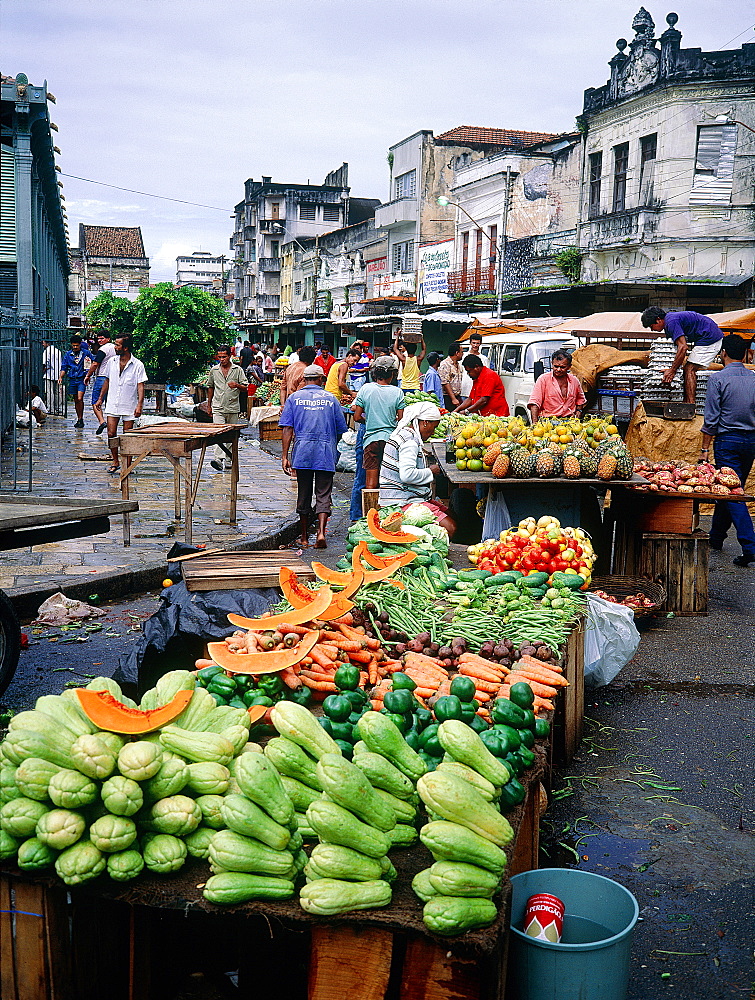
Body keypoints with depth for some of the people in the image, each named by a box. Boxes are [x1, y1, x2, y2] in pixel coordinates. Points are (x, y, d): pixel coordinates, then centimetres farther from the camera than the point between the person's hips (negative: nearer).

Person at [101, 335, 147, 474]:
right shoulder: (112, 362, 7)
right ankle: (115, 462, 14)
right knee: (111, 434, -1)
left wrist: (139, 405, -17)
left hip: (129, 406, -3)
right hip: (112, 404, 3)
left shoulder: (137, 365, -5)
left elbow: (140, 386, -7)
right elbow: (107, 381, 17)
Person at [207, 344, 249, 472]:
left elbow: (246, 387, 2)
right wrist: (209, 405, 22)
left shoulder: (238, 370, 3)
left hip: (233, 408, 0)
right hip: (218, 408, 0)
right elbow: (210, 387, 21)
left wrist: (237, 385, -19)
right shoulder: (214, 370, 9)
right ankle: (219, 458, -29)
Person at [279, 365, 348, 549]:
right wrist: (338, 454, 24)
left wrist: (285, 456, 0)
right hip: (326, 454, -1)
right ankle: (321, 533, -16)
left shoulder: (294, 398, 6)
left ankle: (304, 538, 19)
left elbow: (288, 429, 0)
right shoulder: (330, 398, 7)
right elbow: (341, 429, 9)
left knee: (304, 494, 11)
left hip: (302, 453, 1)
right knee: (323, 495, 1)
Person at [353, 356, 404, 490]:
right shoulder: (397, 392, -2)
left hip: (371, 438, 0)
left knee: (371, 481, 2)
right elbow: (401, 419, -2)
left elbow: (357, 417, -1)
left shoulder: (365, 389, -1)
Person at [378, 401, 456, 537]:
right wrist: (430, 472, -10)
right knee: (450, 527, -21)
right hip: (402, 502, -11)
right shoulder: (410, 441, -16)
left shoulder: (404, 434, 18)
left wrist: (428, 469, 15)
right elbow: (407, 475, -27)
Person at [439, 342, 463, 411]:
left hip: (457, 397, 8)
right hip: (448, 398, -8)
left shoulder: (458, 365, 18)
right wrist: (453, 399, -18)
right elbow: (445, 383, -16)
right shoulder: (445, 364, -10)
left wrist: (459, 398, 18)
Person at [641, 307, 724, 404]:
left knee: (689, 370, -12)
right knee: (690, 369, 11)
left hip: (709, 337, -11)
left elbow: (683, 347, -24)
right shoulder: (669, 318, 14)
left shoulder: (671, 322, -18)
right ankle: (687, 402, 9)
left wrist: (672, 370, -18)